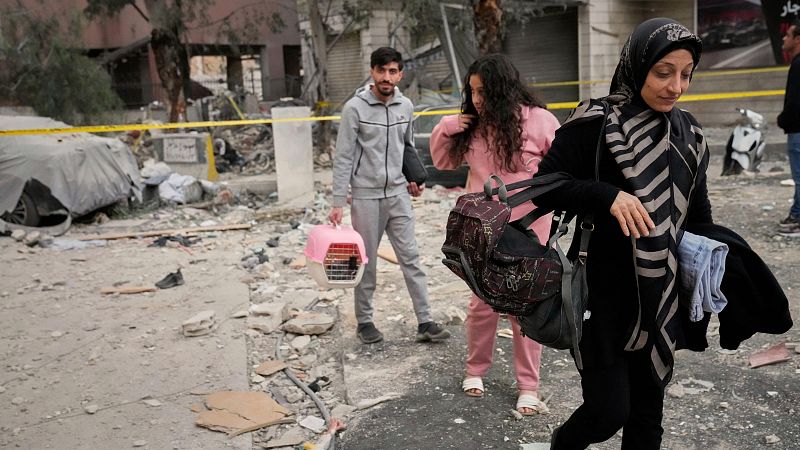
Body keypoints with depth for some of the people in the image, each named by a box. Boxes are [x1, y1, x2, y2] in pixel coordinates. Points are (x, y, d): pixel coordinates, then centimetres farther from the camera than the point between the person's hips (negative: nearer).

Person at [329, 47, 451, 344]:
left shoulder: (406, 106, 5)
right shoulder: (355, 108, -9)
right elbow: (343, 158, -10)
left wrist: (414, 177, 10)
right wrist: (338, 202, -13)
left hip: (398, 194, 4)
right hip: (366, 196, -4)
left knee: (411, 258, 3)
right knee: (366, 262, 5)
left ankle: (425, 322, 8)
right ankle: (364, 322, 20)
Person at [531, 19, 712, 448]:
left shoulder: (687, 131, 7)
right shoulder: (597, 123, -12)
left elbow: (698, 212, 16)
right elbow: (544, 185, -14)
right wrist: (609, 195, -26)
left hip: (663, 298, 6)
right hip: (604, 295, -6)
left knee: (648, 411, 14)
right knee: (608, 410, -3)